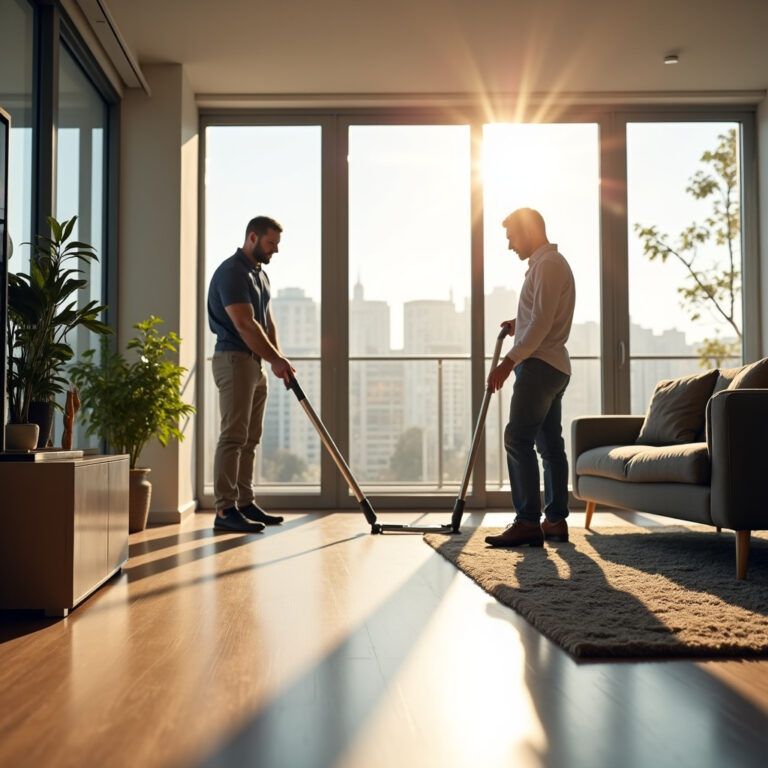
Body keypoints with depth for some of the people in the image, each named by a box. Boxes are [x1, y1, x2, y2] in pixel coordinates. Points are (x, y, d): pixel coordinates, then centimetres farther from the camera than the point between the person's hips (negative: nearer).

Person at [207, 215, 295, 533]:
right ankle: (225, 509, -9)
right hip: (234, 359, -10)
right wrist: (276, 359, -17)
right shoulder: (231, 272, -14)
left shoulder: (261, 275, 17)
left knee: (250, 438, 10)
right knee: (233, 436, -11)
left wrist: (277, 357, 1)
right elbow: (245, 325, -21)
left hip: (255, 363, 10)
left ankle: (245, 503, 16)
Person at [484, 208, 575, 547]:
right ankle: (556, 520, 12)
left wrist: (509, 360, -21)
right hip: (553, 366, 11)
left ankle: (528, 522, -16)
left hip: (539, 365, -11)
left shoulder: (547, 264, -11)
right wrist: (518, 326, 20)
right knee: (550, 444, 9)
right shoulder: (550, 263, 23)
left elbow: (542, 322, -20)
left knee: (518, 439, -14)